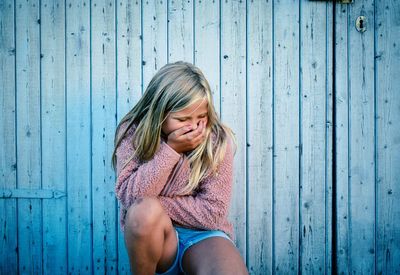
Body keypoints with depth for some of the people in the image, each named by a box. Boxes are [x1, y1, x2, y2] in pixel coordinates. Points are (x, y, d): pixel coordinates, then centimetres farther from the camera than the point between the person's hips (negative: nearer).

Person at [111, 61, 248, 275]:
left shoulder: (217, 139, -11)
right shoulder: (133, 133, -8)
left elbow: (212, 213, -14)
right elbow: (129, 196, -18)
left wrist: (155, 202, -17)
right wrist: (171, 149, -24)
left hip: (203, 235, -1)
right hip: (152, 234, 2)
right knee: (145, 211, -34)